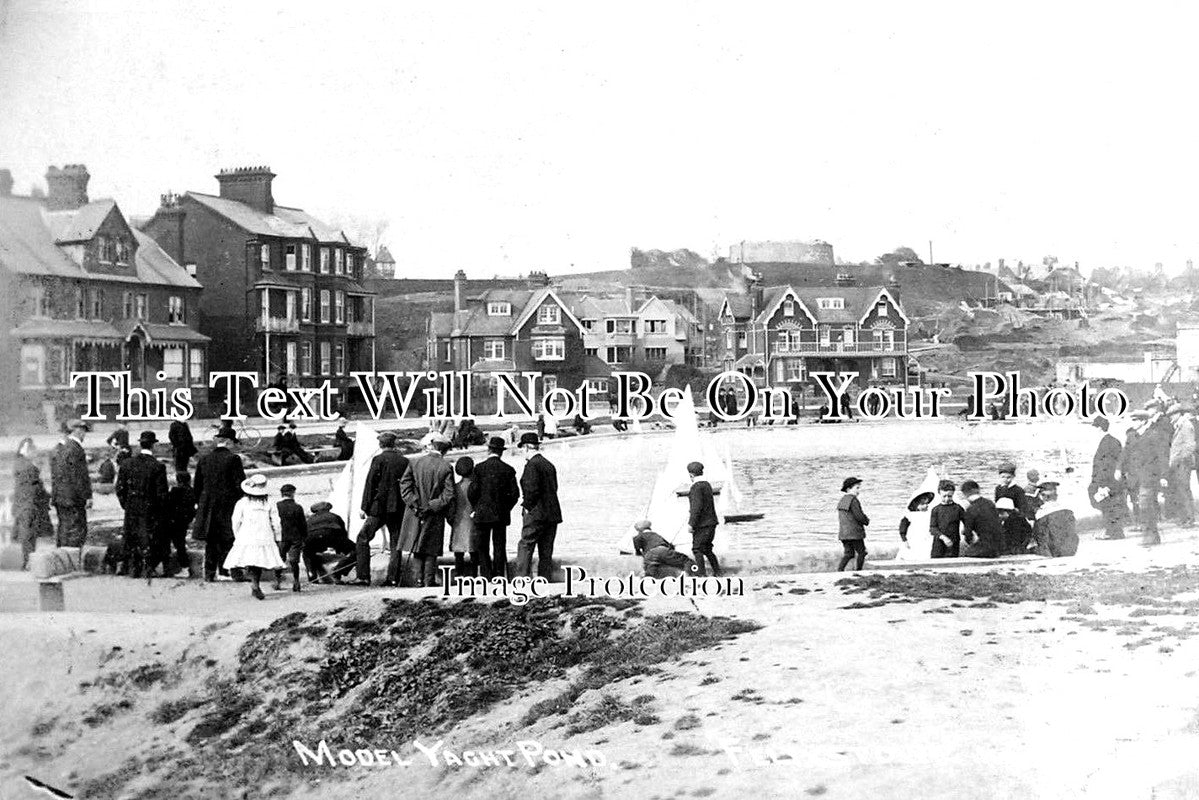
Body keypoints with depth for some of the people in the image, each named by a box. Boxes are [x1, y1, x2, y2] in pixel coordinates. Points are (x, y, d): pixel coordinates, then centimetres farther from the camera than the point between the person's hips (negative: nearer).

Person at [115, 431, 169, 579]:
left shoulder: (128, 464, 0)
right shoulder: (158, 467, -11)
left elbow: (120, 488, 2)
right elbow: (162, 493, -10)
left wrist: (126, 505, 13)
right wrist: (161, 510, 3)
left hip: (131, 509, 3)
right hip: (150, 510, -3)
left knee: (132, 540, 13)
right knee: (148, 539, 4)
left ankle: (134, 569, 17)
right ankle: (149, 570, 5)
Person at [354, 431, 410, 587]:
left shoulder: (378, 459, -6)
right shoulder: (404, 461, 4)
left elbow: (370, 484, -7)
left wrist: (364, 507, -4)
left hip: (379, 507, -4)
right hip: (398, 508, 4)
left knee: (363, 539, 5)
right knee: (395, 543, 11)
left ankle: (363, 576, -1)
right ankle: (393, 578, 7)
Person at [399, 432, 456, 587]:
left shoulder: (414, 463, -1)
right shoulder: (446, 467, -6)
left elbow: (404, 485, -5)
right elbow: (448, 494, -9)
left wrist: (414, 504, -5)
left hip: (415, 512, 1)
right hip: (435, 516, -1)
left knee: (417, 547, 10)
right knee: (431, 549, 7)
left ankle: (420, 579, 8)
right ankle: (429, 580, 4)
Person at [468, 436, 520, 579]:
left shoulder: (479, 467, -6)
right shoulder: (508, 469, 0)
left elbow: (472, 491, -9)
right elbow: (515, 494, -1)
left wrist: (474, 508, 5)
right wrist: (506, 508, 11)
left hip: (482, 514, -2)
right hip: (501, 514, 2)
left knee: (482, 548, 5)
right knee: (499, 547, 8)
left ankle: (486, 576, -1)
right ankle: (499, 577, 6)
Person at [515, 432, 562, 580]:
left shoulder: (532, 465, -11)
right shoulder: (549, 465, 14)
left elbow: (533, 490, -20)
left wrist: (527, 505, -5)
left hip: (536, 514, -8)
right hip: (553, 514, 8)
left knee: (525, 547, -4)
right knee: (546, 552, 10)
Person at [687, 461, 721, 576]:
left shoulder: (696, 487, -15)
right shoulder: (707, 484, 13)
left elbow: (697, 507, -22)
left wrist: (691, 524, -20)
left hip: (702, 524, -9)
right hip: (711, 522, 9)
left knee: (697, 549, -4)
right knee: (707, 550, 16)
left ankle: (701, 574, -7)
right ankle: (717, 573, 17)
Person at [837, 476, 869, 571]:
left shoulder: (841, 501, 14)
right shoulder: (853, 500, -15)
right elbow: (859, 516, -20)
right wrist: (867, 521, 3)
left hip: (843, 533, 8)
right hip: (855, 533, -8)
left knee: (848, 553, 11)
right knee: (861, 552, 6)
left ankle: (840, 569, -3)